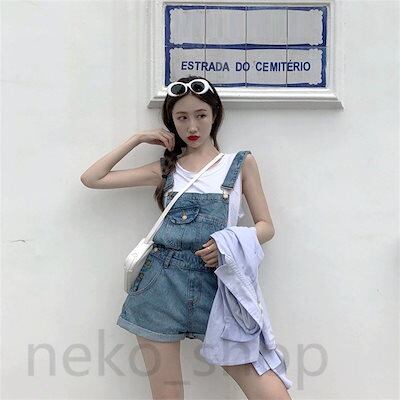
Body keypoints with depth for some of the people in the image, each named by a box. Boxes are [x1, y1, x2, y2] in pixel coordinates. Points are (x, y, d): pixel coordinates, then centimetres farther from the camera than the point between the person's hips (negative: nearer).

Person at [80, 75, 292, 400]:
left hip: (213, 284, -1)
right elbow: (92, 178, 11)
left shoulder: (241, 163, 9)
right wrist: (138, 139, 11)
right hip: (162, 284, 1)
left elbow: (266, 226, 8)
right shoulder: (165, 169, 12)